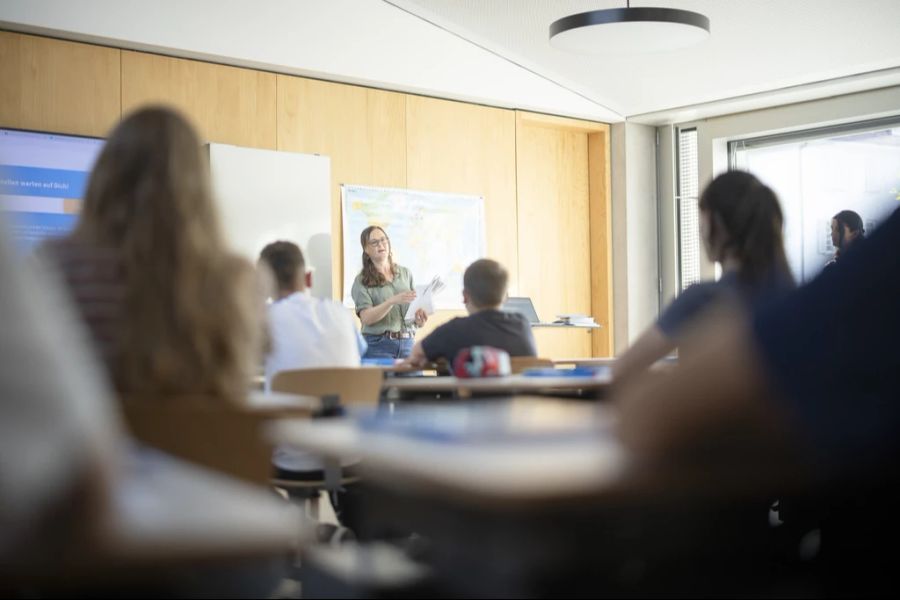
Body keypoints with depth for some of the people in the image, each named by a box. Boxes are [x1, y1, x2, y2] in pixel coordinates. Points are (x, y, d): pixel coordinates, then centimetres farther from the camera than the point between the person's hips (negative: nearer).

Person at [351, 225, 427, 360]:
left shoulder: (405, 273, 11)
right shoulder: (361, 281, 0)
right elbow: (366, 318, -11)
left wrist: (418, 319, -10)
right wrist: (393, 301, -24)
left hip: (407, 343, 3)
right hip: (378, 345, -3)